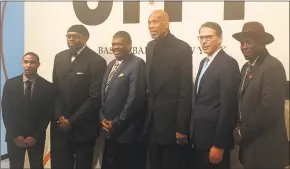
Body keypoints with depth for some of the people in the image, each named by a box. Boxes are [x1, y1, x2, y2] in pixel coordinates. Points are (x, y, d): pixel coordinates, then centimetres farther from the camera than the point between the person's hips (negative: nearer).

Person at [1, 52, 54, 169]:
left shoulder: (47, 87, -4)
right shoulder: (10, 84, -1)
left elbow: (48, 114, -4)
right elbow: (5, 111, -2)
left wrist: (36, 136, -10)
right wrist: (15, 136, -8)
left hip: (37, 137, 0)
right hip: (14, 137, 1)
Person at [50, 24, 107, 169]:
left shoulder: (96, 61, -9)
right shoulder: (59, 58, 9)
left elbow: (95, 97, -14)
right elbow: (55, 90, 10)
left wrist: (72, 121, -13)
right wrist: (59, 117, -3)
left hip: (83, 127, -4)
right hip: (59, 125, 4)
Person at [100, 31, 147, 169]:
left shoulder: (137, 64, -11)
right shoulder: (111, 64, 14)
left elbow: (135, 98, -19)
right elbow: (104, 94, 15)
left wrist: (117, 123, -15)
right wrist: (103, 118, 1)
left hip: (127, 132, -7)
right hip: (109, 131, 8)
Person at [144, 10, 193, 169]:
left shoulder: (182, 48, -10)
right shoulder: (150, 47, 10)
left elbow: (186, 90, -13)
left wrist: (182, 127, -15)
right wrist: (148, 117, 8)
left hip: (172, 122, -6)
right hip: (153, 121, 6)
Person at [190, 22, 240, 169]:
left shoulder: (228, 63, -14)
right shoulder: (204, 63, 13)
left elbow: (228, 106, -19)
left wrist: (219, 144, -19)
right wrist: (194, 135, 10)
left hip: (215, 137, -8)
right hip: (200, 136, 8)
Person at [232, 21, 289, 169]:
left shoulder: (273, 67, -17)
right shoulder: (247, 67, 9)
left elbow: (269, 109, -24)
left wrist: (243, 132, -15)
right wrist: (239, 129, 2)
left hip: (265, 147, -8)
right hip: (249, 143, 8)